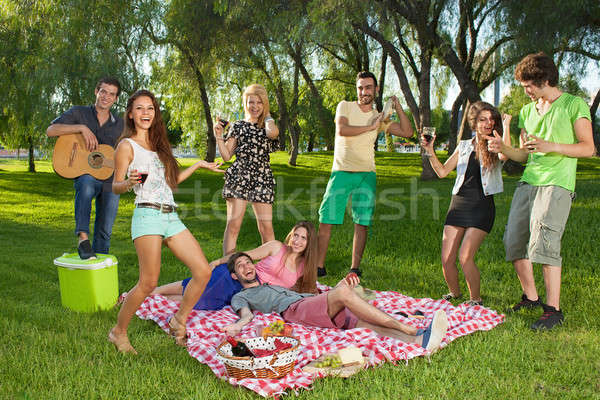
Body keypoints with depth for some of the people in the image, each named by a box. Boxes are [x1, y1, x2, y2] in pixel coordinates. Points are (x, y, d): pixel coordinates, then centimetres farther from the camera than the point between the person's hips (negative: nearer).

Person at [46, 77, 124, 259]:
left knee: (104, 231, 6)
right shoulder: (79, 113, 2)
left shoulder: (119, 124, 11)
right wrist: (82, 128, -21)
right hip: (85, 174, -3)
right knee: (87, 183, -41)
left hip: (110, 181, 4)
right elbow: (50, 131, -11)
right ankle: (83, 237, -41)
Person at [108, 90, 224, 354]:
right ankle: (119, 332, 12)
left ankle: (179, 321, 17)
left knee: (203, 271, -1)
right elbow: (116, 186, -1)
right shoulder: (127, 145, 2)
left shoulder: (157, 144, 22)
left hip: (171, 217, 7)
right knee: (149, 282, -10)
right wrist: (130, 182, -23)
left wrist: (198, 165, 30)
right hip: (147, 215, -7)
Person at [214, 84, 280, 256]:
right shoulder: (238, 126, 14)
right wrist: (219, 136, -2)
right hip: (239, 176, 0)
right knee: (233, 223, -8)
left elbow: (272, 132, -14)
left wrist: (268, 117, 4)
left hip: (262, 179, 1)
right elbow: (226, 155, 10)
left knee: (266, 227, -2)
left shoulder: (269, 126, 15)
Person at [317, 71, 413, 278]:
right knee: (325, 221, -4)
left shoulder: (379, 117, 13)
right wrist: (370, 127, -11)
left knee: (362, 223, 2)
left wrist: (397, 106, 0)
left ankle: (355, 268, 12)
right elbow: (341, 130, -14)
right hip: (342, 173, -2)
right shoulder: (345, 106, 4)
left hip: (366, 175, 3)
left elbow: (407, 132, 5)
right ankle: (319, 266, 6)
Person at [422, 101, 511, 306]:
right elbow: (442, 172, 14)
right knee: (446, 259, 1)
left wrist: (506, 126, -14)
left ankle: (476, 300, 8)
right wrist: (430, 151, 2)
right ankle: (454, 293, 28)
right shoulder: (464, 146, 14)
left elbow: (505, 154, -22)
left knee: (465, 257, -15)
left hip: (482, 206, -4)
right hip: (458, 204, 4)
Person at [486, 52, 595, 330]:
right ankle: (531, 297, 19)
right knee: (514, 240, 1)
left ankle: (553, 309, -7)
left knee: (544, 241, -18)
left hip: (557, 184, -6)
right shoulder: (527, 111, 20)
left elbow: (588, 148, -2)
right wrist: (503, 149, 3)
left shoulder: (574, 105, 3)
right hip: (527, 182, 7)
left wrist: (550, 146, -15)